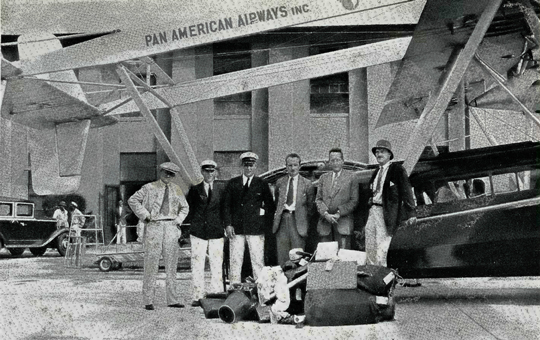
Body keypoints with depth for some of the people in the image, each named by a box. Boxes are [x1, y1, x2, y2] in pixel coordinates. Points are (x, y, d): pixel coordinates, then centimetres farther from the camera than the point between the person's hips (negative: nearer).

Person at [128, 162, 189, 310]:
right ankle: (148, 300, -2)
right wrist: (145, 215, -6)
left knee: (172, 264, 4)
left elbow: (185, 207, 27)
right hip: (154, 226, -4)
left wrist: (179, 220, 10)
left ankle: (172, 299, 9)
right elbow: (132, 200, 1)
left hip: (171, 227, 4)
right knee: (151, 263, -6)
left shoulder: (176, 190, 15)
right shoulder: (149, 188, 2)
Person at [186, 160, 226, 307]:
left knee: (217, 266, -1)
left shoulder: (221, 189, 8)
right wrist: (195, 224, 4)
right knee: (197, 266, -2)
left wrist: (226, 227, 3)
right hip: (198, 233, 0)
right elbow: (189, 209, 12)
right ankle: (198, 297, 3)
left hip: (217, 233, 0)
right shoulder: (194, 190, 8)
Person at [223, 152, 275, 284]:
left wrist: (263, 212, -1)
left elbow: (270, 205, 14)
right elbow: (226, 205, 6)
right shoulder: (232, 183, 10)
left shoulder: (262, 184, 8)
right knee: (235, 261, 1)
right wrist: (228, 224, -2)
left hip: (256, 228, -1)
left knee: (258, 261, -3)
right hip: (236, 228, 1)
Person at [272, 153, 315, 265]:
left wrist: (305, 219, 1)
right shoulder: (280, 182, 15)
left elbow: (310, 205, 8)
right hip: (282, 220, 3)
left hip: (297, 220, -3)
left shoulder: (307, 183, 5)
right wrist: (278, 215, 12)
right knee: (282, 256, 1)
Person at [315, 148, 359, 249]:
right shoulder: (323, 178, 17)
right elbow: (318, 199, 12)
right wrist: (325, 214, -6)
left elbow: (354, 200, 2)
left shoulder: (351, 177, 6)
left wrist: (339, 213, -10)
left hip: (343, 221, -3)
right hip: (325, 221, 3)